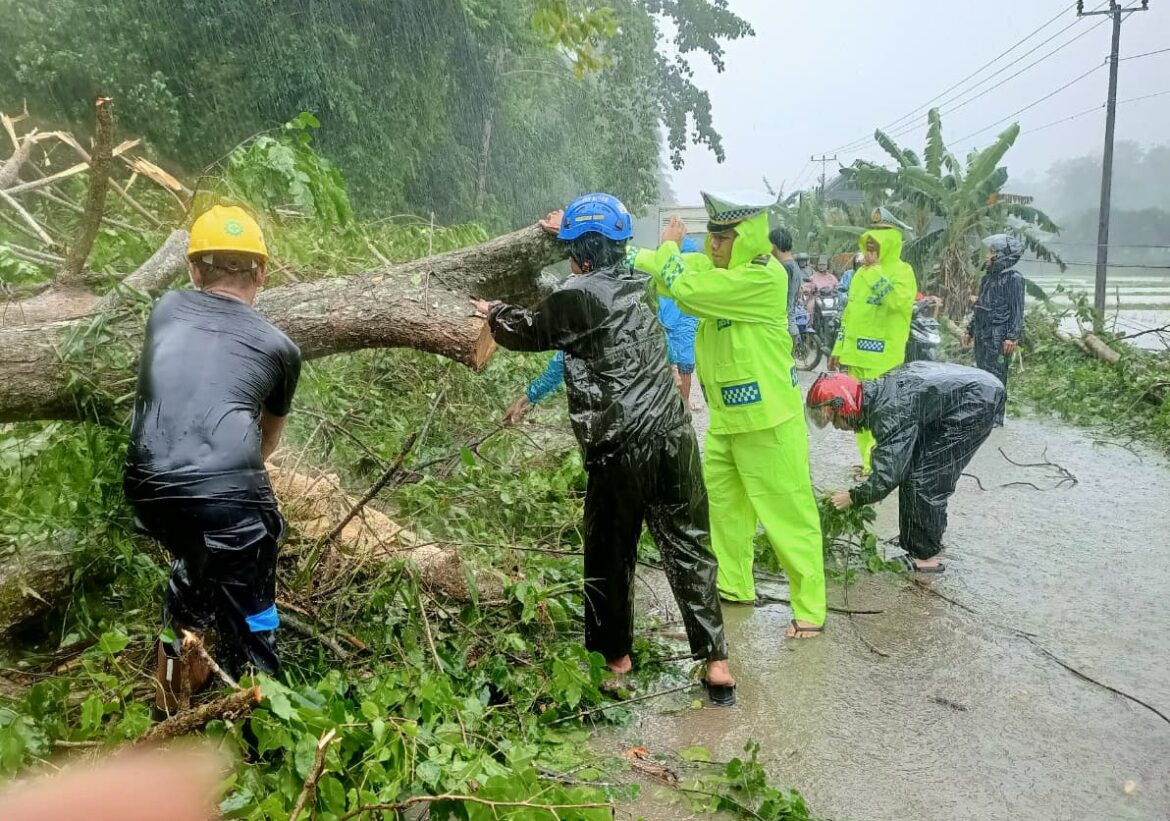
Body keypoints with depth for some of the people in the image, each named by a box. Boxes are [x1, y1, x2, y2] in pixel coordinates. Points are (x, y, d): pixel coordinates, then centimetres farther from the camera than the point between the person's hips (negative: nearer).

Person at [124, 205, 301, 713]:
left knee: (193, 564, 33)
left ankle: (176, 683, 48)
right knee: (247, 617, 14)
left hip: (148, 491, 4)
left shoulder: (166, 309, 20)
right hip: (229, 495, -4)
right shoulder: (278, 346, 14)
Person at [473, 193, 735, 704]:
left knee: (610, 554, 12)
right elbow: (612, 257, 35)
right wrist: (572, 229, 47)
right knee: (688, 547, 9)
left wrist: (494, 312, 28)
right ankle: (715, 662, 9)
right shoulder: (638, 282, 10)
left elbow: (528, 332, 8)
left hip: (620, 448, -5)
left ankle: (615, 655, 27)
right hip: (673, 435, 6)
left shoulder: (579, 295, -8)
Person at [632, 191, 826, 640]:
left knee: (786, 513, -1)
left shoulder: (765, 277, -22)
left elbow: (684, 287, -27)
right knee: (722, 500, 19)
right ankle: (733, 585, 37)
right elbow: (661, 268, 6)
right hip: (726, 416, 9)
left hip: (766, 419, -9)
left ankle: (810, 610, 12)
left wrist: (669, 246, -9)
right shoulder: (716, 266, 4)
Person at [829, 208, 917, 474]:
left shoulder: (901, 270, -6)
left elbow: (899, 301, -26)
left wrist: (875, 270, -19)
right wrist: (838, 348, 17)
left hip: (881, 356, -8)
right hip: (856, 353, 8)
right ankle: (869, 462, 23)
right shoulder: (860, 273, 17)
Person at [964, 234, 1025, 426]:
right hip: (982, 335, 9)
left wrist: (1012, 337, -20)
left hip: (999, 337, -9)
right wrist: (970, 330, 23)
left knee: (996, 377, -7)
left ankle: (996, 417, -2)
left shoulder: (1013, 278, -9)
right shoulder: (989, 277, 17)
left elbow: (1017, 311, -14)